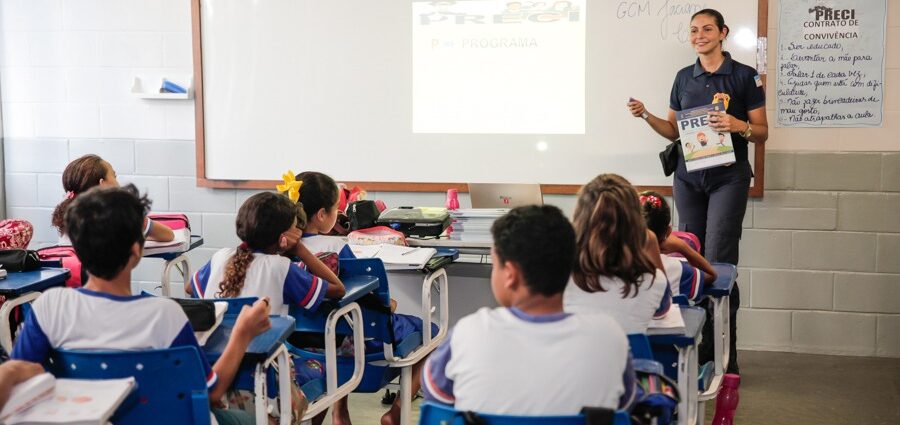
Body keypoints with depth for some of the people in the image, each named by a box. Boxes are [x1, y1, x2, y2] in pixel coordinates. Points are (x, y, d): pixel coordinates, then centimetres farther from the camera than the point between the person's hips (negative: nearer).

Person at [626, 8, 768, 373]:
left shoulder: (745, 76, 0)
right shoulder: (684, 78, 13)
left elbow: (762, 133, 1)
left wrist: (738, 126, -19)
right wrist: (646, 117, 2)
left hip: (728, 177, -4)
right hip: (688, 176, 4)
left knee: (718, 262, -11)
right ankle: (697, 351, 6)